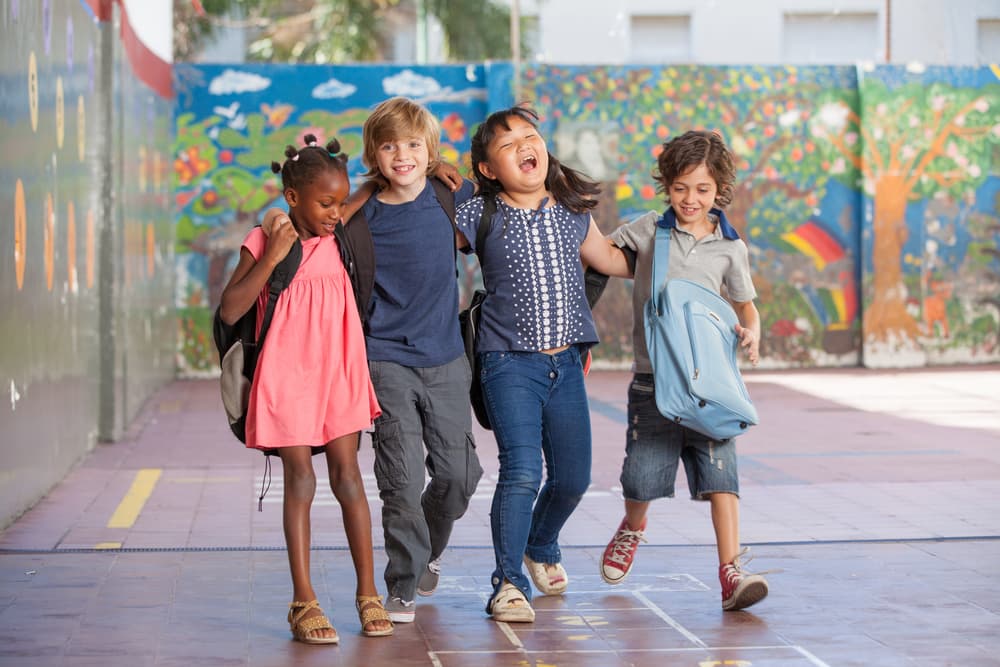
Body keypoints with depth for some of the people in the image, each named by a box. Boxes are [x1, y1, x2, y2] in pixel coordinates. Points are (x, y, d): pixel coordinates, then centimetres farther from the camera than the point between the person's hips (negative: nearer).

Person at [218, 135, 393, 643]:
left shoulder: (339, 242, 5)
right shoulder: (263, 243, -7)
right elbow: (230, 311, -14)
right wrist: (272, 256, -19)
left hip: (337, 373, 3)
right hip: (287, 375, -3)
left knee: (347, 475, 2)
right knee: (300, 480, -4)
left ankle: (367, 593, 7)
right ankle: (303, 602, 1)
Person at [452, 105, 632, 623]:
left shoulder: (573, 213, 7)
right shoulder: (478, 218, -4)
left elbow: (609, 261, 24)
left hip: (565, 365, 4)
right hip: (510, 365, -4)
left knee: (573, 477, 10)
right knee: (521, 471, -17)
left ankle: (541, 547, 40)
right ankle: (508, 584, -4)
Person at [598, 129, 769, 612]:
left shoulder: (730, 247, 5)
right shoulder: (648, 231, 3)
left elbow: (746, 305, 13)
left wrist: (750, 333, -7)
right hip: (653, 376, 0)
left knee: (719, 471, -10)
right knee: (644, 472, 2)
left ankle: (731, 572, -11)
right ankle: (632, 530, 37)